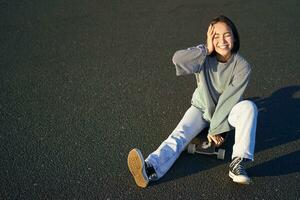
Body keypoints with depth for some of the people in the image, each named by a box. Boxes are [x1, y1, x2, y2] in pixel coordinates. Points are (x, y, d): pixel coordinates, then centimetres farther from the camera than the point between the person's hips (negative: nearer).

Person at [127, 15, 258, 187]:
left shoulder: (242, 66, -19)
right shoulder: (204, 57, -16)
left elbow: (229, 99, -21)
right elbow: (178, 59, -35)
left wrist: (216, 129, -21)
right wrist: (207, 50, -33)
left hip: (227, 111, 0)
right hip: (202, 108, 0)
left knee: (249, 106, -32)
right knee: (179, 135, -26)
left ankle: (238, 163, -37)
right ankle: (150, 168, -50)